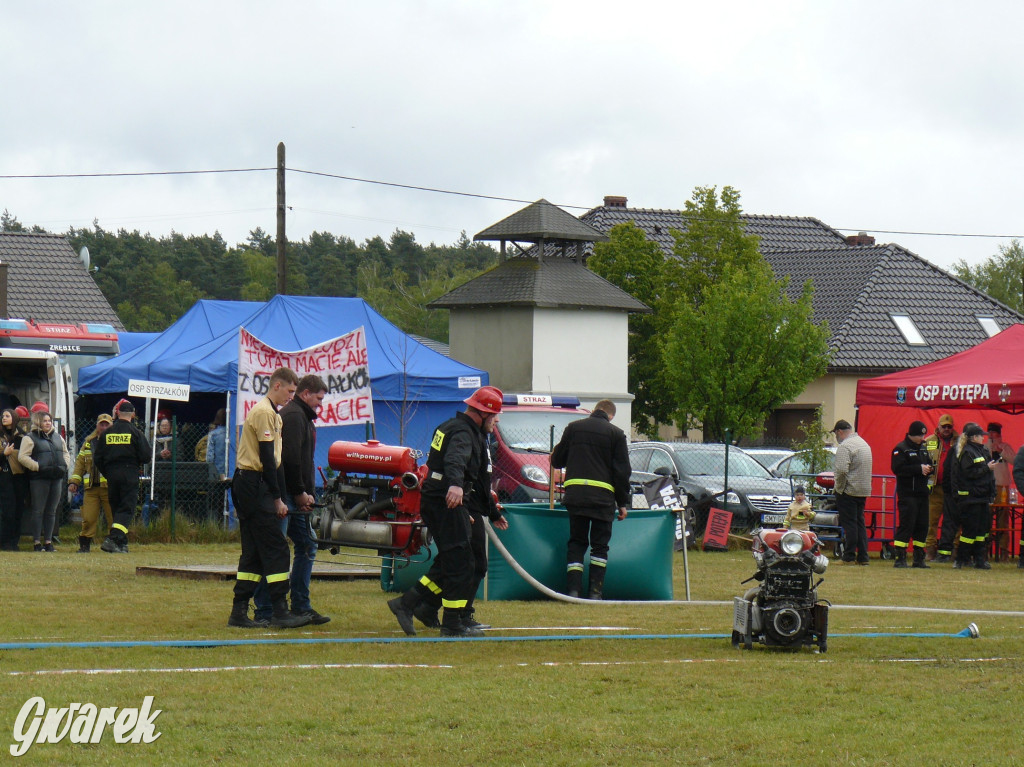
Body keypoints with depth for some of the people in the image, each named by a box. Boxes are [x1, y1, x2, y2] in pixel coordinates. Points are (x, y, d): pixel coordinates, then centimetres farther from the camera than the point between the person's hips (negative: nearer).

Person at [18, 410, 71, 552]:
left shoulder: (57, 437, 17)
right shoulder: (30, 438, -2)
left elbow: (65, 453, 23)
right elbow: (23, 457, -11)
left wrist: (64, 466, 3)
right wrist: (40, 467, -17)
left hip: (57, 478, 6)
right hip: (39, 480, -6)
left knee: (51, 511, 7)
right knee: (38, 511, -3)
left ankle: (48, 541, 13)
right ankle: (36, 542, 1)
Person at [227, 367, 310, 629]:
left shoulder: (269, 413, 22)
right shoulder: (265, 413, -11)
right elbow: (267, 458, -15)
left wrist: (277, 496, 15)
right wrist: (277, 498, -13)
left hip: (246, 486, 11)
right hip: (254, 486, -11)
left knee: (253, 552, 9)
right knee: (276, 549, -10)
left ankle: (239, 612, 8)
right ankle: (280, 611, -12)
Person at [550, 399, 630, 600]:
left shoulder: (573, 427, 8)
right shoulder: (616, 434, 1)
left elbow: (557, 460, 14)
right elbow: (622, 471, 1)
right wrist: (622, 503, 7)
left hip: (574, 494, 2)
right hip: (603, 495, -2)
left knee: (576, 542, 11)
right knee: (600, 545, 7)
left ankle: (573, 589, -1)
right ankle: (595, 591, 2)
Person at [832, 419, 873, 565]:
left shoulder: (845, 446, -15)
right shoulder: (864, 443, 16)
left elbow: (841, 470, -24)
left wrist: (838, 488, -11)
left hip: (848, 492, -8)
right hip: (864, 491, 8)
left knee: (849, 524, -4)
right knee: (860, 523, 12)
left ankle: (849, 556, -3)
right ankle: (863, 556, 11)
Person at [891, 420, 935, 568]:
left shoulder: (923, 449, 18)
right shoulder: (901, 449, -7)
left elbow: (928, 463, 26)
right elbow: (897, 468, -18)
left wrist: (929, 468, 1)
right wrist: (919, 469, -20)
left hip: (922, 493, 8)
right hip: (907, 494, -8)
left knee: (922, 526, 7)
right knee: (906, 525, -10)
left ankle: (919, 558, 13)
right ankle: (900, 558, -9)